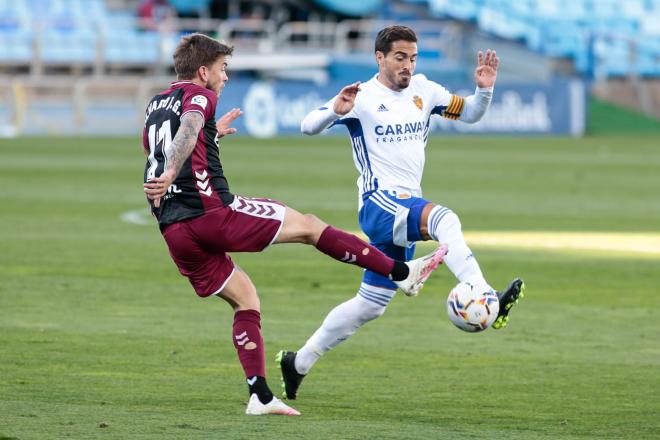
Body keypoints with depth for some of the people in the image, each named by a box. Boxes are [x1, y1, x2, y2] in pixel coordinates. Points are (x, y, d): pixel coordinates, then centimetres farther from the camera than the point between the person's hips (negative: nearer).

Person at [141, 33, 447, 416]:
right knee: (308, 226, 4)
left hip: (174, 232, 8)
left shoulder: (156, 105, 23)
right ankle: (404, 273, 6)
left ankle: (260, 396, 6)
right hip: (212, 212, -8)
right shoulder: (198, 95, -1)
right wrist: (170, 174, -41)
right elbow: (188, 129, -24)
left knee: (244, 297, 18)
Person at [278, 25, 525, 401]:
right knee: (444, 219, -35)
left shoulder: (423, 90, 11)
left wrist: (484, 90, -4)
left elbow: (469, 114, 17)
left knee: (371, 306, 11)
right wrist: (336, 111, -34)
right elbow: (308, 127, -13)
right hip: (379, 201, -7)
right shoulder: (363, 98, -6)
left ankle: (299, 362, 22)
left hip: (406, 211, 7)